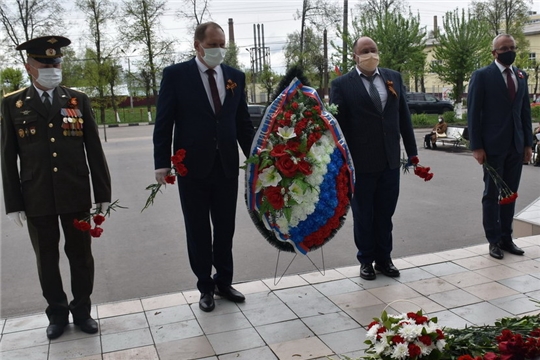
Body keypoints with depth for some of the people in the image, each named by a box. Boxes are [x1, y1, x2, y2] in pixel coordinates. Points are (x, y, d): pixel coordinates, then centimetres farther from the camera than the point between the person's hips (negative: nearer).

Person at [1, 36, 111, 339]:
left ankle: (82, 310, 27)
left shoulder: (78, 100, 4)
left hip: (76, 195, 0)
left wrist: (103, 193, 0)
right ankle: (58, 312, 28)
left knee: (81, 255, 10)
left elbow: (94, 150, 3)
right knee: (47, 258, 11)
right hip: (37, 198, 0)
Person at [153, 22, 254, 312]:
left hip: (227, 166, 3)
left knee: (225, 229, 12)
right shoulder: (176, 74, -4)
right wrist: (162, 163, -11)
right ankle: (205, 287, 24)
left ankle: (224, 282, 29)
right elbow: (164, 122, -5)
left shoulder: (236, 77, 6)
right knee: (198, 231, 9)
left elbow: (243, 121, 10)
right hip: (192, 167, -3)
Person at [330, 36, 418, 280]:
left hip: (391, 160, 3)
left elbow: (404, 117, 10)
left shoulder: (394, 78, 8)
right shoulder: (342, 84, -5)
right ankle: (366, 260, 26)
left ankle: (384, 259, 28)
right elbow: (336, 124, -6)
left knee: (385, 213, 13)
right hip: (360, 163, -3)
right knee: (363, 214, 10)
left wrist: (412, 151, 8)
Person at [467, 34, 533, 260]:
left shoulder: (521, 76, 12)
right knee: (492, 194, 4)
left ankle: (506, 237, 19)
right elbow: (473, 113, -8)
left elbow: (525, 111, 13)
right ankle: (494, 240, 12)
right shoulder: (482, 76, -4)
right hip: (493, 145, -5)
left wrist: (528, 143, 8)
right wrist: (476, 146, -13)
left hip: (516, 146, 5)